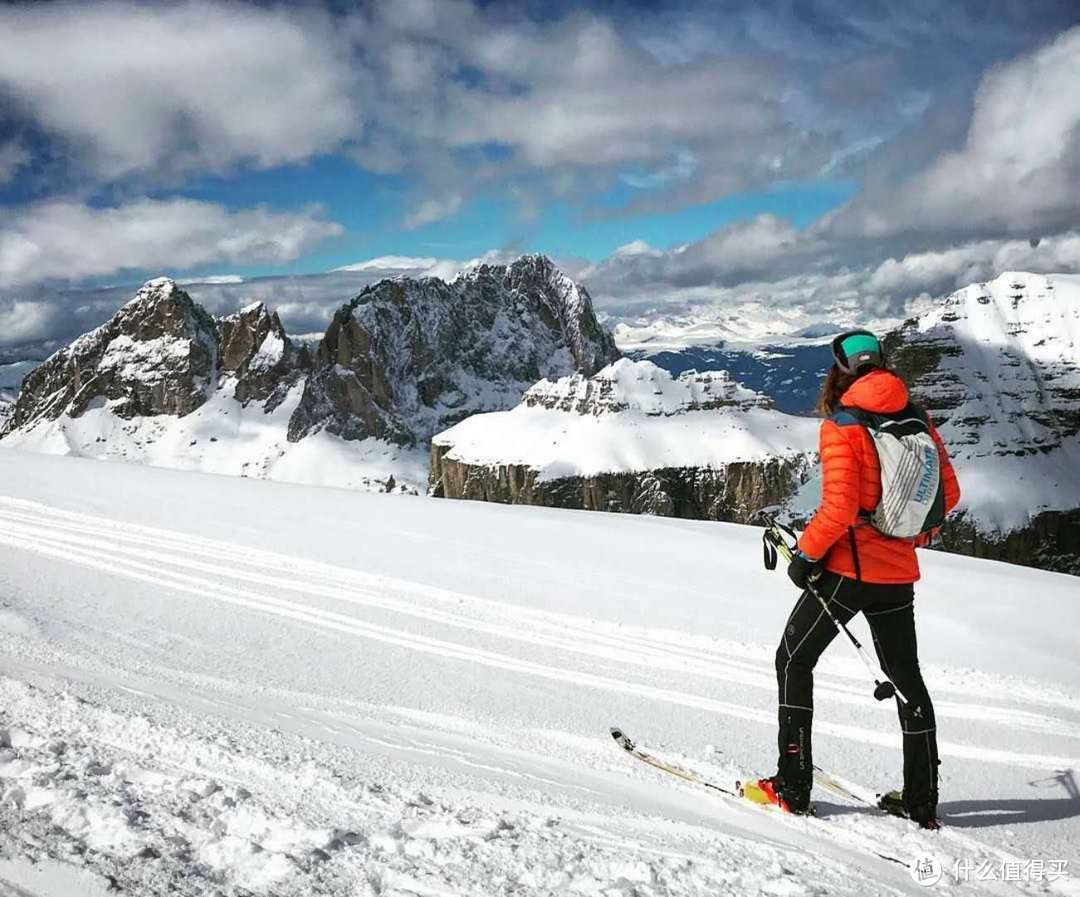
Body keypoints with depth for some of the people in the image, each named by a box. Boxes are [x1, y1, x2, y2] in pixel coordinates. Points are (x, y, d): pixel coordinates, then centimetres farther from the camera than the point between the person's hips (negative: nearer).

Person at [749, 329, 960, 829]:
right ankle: (922, 802, 25)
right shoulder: (917, 419, 3)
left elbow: (838, 510, -22)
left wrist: (805, 554, -9)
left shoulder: (841, 427, -14)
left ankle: (792, 788, 11)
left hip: (848, 569, -5)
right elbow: (948, 492, 8)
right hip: (899, 574, 6)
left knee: (793, 661, 10)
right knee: (906, 677, 17)